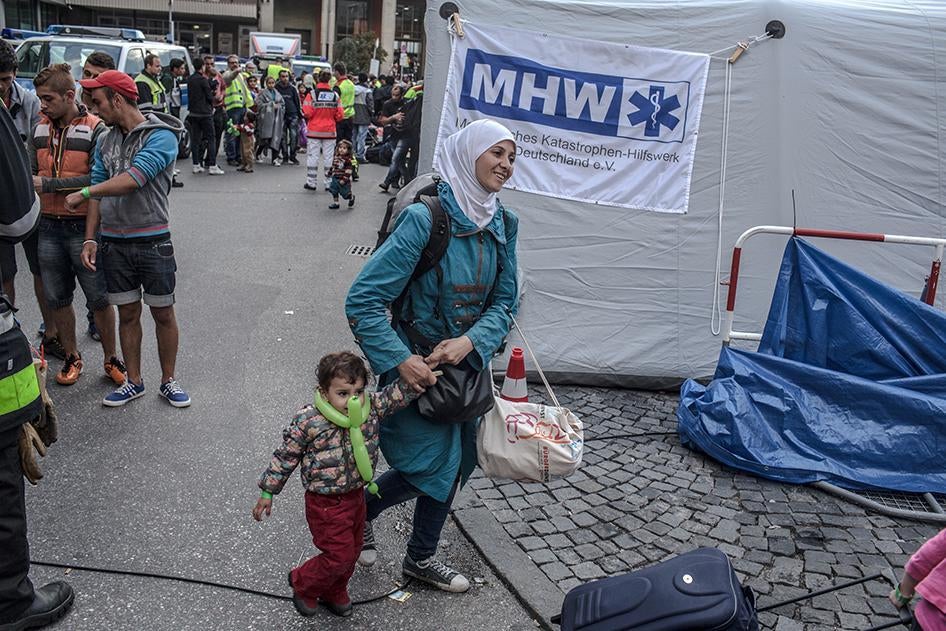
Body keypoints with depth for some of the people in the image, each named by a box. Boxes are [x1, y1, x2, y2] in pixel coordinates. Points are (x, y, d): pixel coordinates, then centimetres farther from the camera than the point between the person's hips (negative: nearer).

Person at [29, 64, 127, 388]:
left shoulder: (96, 129, -10)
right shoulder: (40, 129, 8)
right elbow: (30, 170, 10)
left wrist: (48, 184, -20)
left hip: (83, 226, -5)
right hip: (48, 227, 5)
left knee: (99, 298, 5)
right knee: (56, 298, 13)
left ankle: (111, 359, 20)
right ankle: (72, 357, 29)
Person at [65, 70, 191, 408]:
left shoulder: (161, 136, -11)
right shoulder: (105, 141, 10)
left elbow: (134, 179, -23)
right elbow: (99, 190, 10)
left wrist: (82, 193, -17)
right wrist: (90, 239, 3)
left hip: (152, 241, -5)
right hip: (114, 242, 5)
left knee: (163, 313, 5)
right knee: (127, 313, 12)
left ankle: (168, 381, 19)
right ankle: (134, 382, 24)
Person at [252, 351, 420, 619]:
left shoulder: (372, 408, -11)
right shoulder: (307, 421, -21)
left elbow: (401, 392, -14)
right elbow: (285, 457, -9)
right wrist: (268, 491, -1)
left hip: (356, 496, 6)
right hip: (325, 504, -5)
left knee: (352, 551, 20)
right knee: (339, 555, 1)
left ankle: (333, 593, 47)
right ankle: (303, 583, 31)